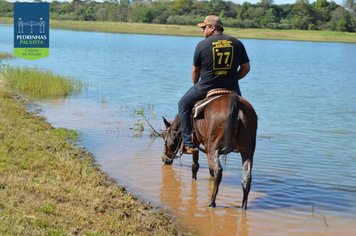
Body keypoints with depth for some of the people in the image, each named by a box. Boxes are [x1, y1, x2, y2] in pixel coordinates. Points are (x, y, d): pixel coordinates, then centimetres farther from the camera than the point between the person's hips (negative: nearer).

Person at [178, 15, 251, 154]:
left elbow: (195, 71, 7)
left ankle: (189, 143, 12)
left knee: (183, 105, 20)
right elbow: (246, 68, 6)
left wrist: (196, 86, 24)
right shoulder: (237, 43, 4)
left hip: (206, 88, -2)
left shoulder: (202, 45, -2)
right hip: (231, 89, 2)